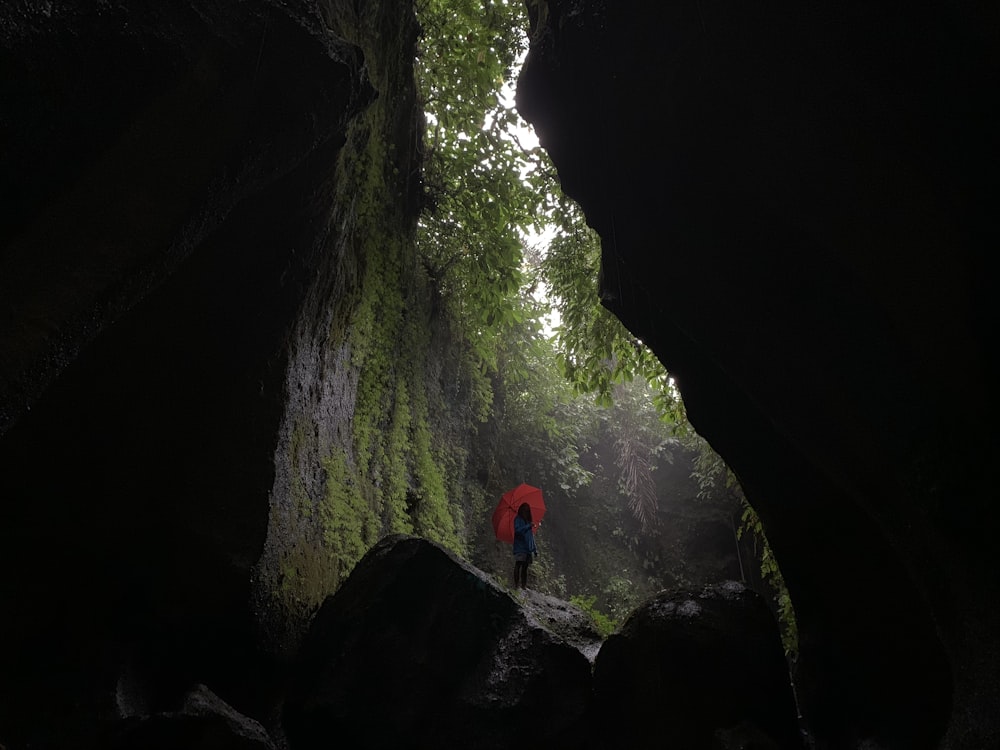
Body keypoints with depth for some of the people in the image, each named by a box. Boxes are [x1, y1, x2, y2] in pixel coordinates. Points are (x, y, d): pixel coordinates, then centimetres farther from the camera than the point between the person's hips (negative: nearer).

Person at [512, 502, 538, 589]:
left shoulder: (528, 521, 22)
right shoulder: (518, 519, 2)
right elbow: (517, 530, -16)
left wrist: (535, 549, 18)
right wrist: (528, 526, -22)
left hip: (528, 548, 7)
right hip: (520, 547, -6)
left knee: (525, 566, 5)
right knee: (518, 565, -10)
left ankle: (524, 585, 6)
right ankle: (516, 584, -12)